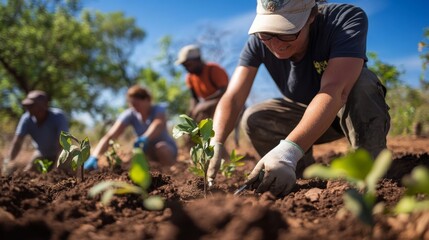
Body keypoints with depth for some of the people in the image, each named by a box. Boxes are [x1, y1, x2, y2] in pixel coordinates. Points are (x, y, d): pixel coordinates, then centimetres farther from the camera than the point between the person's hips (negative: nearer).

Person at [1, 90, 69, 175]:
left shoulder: (59, 116, -32)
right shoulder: (26, 118, -21)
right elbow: (17, 142, -24)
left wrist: (58, 165, -50)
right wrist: (8, 161, -40)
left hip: (58, 153, -3)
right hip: (41, 154, 3)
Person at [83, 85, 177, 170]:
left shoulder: (158, 110, -21)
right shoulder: (130, 115, -16)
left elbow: (158, 124, -46)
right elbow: (109, 136, -27)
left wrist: (145, 138, -67)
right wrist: (94, 157, -44)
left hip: (167, 149, -3)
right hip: (148, 151, 3)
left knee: (160, 148, -34)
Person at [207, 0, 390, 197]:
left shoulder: (348, 19, -32)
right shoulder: (258, 41, -21)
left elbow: (335, 90, -46)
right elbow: (233, 98, -26)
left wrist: (289, 150, -59)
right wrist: (215, 144, -45)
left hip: (361, 110, -3)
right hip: (303, 114, 4)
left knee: (360, 82, -34)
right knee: (253, 119, -20)